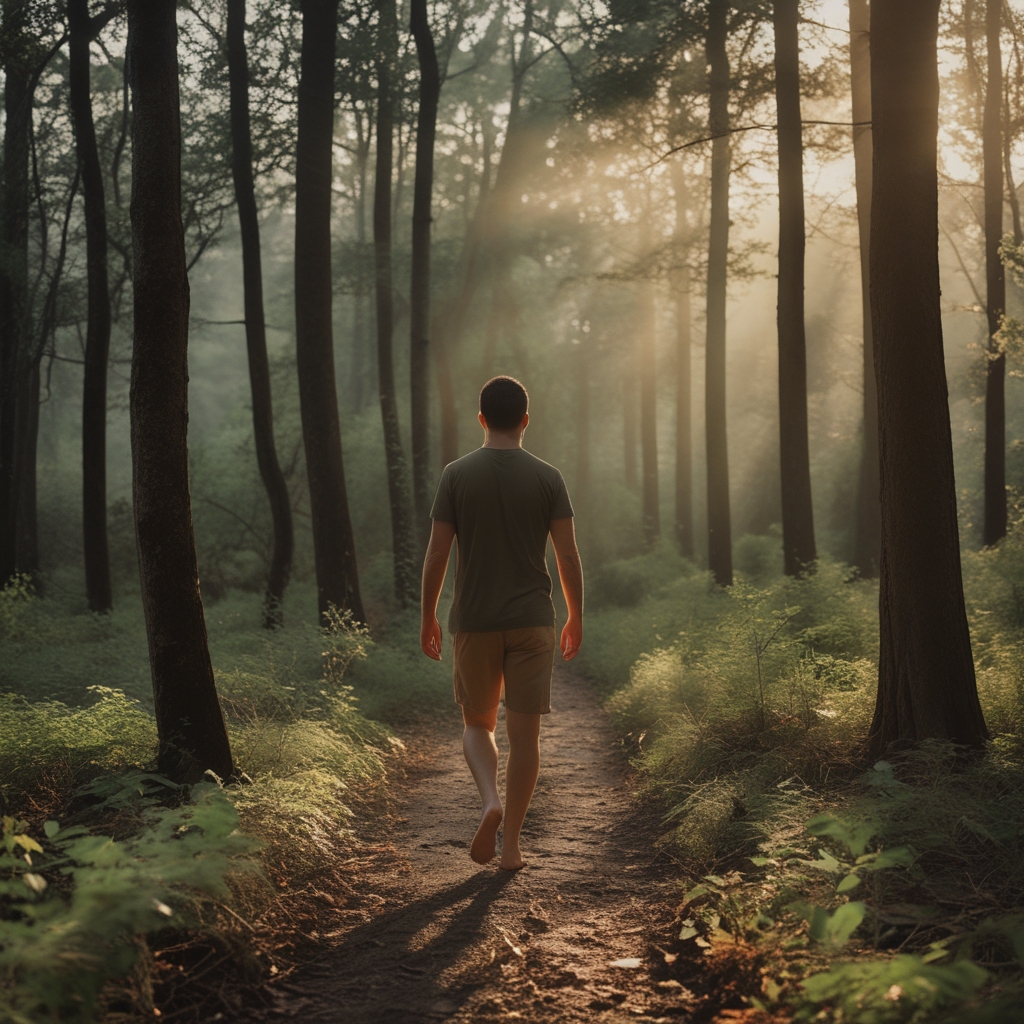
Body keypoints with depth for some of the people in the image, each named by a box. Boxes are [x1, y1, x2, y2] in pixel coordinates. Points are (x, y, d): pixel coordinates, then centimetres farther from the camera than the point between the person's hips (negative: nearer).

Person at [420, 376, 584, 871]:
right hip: (532, 622, 0)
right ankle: (511, 843, 9)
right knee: (524, 732, 7)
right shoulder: (547, 478, -1)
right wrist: (575, 618, 10)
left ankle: (491, 800, -9)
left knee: (477, 723, 16)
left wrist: (427, 617, 8)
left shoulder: (457, 475, -2)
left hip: (474, 622, 0)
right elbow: (568, 557, -2)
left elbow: (436, 554, -3)